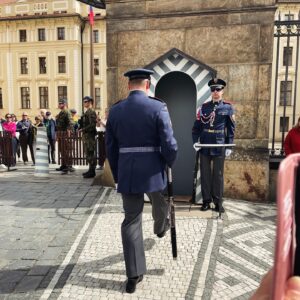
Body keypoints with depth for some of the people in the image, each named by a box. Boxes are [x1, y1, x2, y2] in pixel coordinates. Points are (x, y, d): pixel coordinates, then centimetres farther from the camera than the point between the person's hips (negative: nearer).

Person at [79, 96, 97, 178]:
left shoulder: (91, 112, -12)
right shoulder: (87, 112, 19)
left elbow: (92, 125, -21)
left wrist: (83, 129, -17)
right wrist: (81, 128, 14)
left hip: (89, 135, -10)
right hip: (86, 135, 10)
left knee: (90, 153, -8)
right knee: (88, 153, 14)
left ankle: (92, 172, -3)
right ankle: (91, 170, 21)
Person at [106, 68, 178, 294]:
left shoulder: (115, 111, 2)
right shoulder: (158, 107, -11)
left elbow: (111, 148, 6)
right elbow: (169, 145, -14)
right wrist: (170, 163, 8)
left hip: (127, 173, 3)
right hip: (153, 171, -2)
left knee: (131, 222, 11)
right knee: (160, 203, 30)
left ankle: (134, 276, 18)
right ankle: (161, 228, 62)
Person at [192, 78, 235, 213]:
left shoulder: (228, 107, 1)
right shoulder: (204, 106, 6)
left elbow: (231, 129, 1)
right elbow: (197, 126, 6)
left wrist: (229, 147, -4)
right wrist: (195, 141, -5)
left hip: (220, 146, -2)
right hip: (205, 145, 2)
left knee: (218, 174, 5)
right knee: (205, 173, 7)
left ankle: (218, 202, 16)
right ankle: (206, 201, 18)